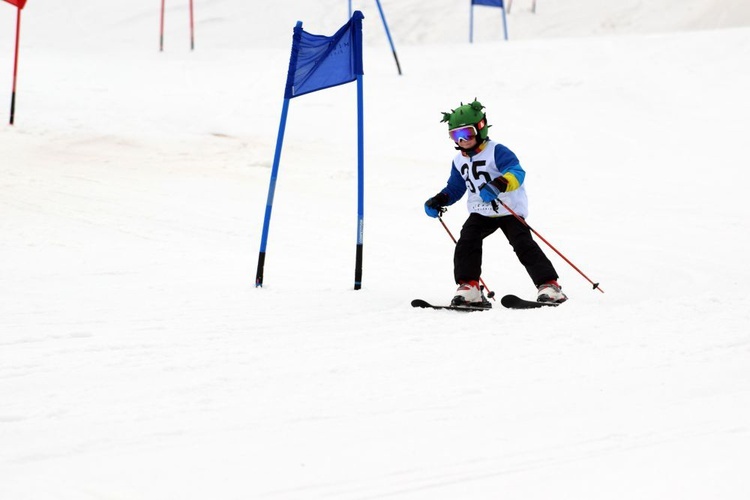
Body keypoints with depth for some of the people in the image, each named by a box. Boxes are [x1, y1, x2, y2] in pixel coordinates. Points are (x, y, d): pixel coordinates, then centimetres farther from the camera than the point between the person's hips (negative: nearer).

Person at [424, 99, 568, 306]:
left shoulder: (496, 151, -14)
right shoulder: (459, 161, 9)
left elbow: (517, 172, -30)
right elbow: (454, 188, 23)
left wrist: (499, 184, -50)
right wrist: (438, 201, 4)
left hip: (509, 210, -6)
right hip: (481, 213, 6)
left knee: (524, 245, -15)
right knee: (466, 243, -14)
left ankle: (549, 285, -12)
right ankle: (469, 288, -11)